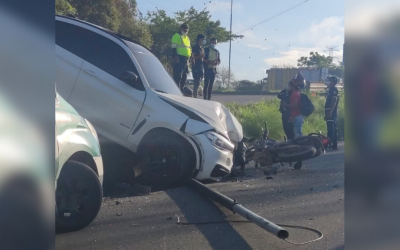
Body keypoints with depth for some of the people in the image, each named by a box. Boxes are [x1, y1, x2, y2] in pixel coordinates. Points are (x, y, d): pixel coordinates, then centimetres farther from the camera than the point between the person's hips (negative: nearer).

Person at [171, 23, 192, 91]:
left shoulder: (187, 37, 23)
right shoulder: (177, 35, -2)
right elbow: (173, 47, -10)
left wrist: (190, 57, 20)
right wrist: (175, 56, -21)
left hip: (186, 59, 9)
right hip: (180, 58, -9)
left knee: (184, 76, 10)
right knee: (178, 75, -11)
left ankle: (181, 90, 16)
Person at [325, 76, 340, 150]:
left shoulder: (333, 90, -9)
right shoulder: (331, 90, 21)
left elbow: (334, 101, -20)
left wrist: (330, 111, -28)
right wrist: (327, 112, 24)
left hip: (331, 112, -10)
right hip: (332, 112, 10)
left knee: (330, 130, -14)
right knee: (334, 129, 10)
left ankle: (330, 145, -18)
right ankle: (334, 145, 13)